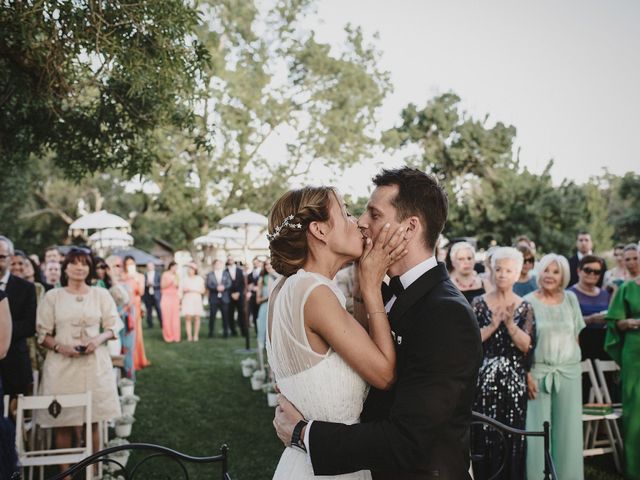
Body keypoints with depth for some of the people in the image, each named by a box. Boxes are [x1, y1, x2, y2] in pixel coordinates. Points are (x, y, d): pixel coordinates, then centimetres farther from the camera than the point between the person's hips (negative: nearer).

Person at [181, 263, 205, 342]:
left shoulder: (199, 279, 6)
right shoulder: (185, 279, 11)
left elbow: (202, 291, 5)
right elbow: (183, 290, 18)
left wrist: (192, 290, -6)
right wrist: (184, 291, -4)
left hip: (196, 300, -1)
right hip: (187, 300, 1)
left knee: (197, 318, -6)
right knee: (188, 318, -9)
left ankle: (196, 335, 0)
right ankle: (189, 336, -9)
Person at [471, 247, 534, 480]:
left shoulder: (524, 307, 5)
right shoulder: (479, 303, 2)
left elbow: (526, 345, -6)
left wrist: (510, 323, -19)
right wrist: (493, 325, -18)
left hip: (513, 380, 1)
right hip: (484, 379, -1)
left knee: (512, 436, 3)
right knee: (483, 434, -1)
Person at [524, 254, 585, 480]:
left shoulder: (570, 299, 7)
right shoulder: (528, 302, -3)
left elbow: (576, 336, 13)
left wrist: (575, 364, 7)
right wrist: (526, 374, -12)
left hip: (569, 372, 3)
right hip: (538, 371, -3)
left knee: (568, 428, 7)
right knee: (537, 428, 0)